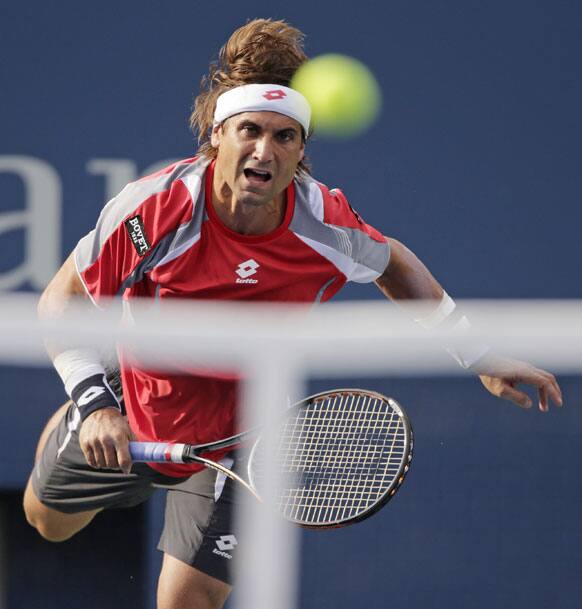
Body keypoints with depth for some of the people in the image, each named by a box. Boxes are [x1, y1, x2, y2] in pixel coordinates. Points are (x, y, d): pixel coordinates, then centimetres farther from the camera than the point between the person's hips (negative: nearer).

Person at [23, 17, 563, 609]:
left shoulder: (324, 223, -25)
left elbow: (392, 263, -1)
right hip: (127, 422, 1)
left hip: (241, 437, 0)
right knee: (47, 519, 26)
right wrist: (93, 403, -34)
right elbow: (60, 300, -20)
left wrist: (480, 358, 0)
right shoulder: (154, 207, -31)